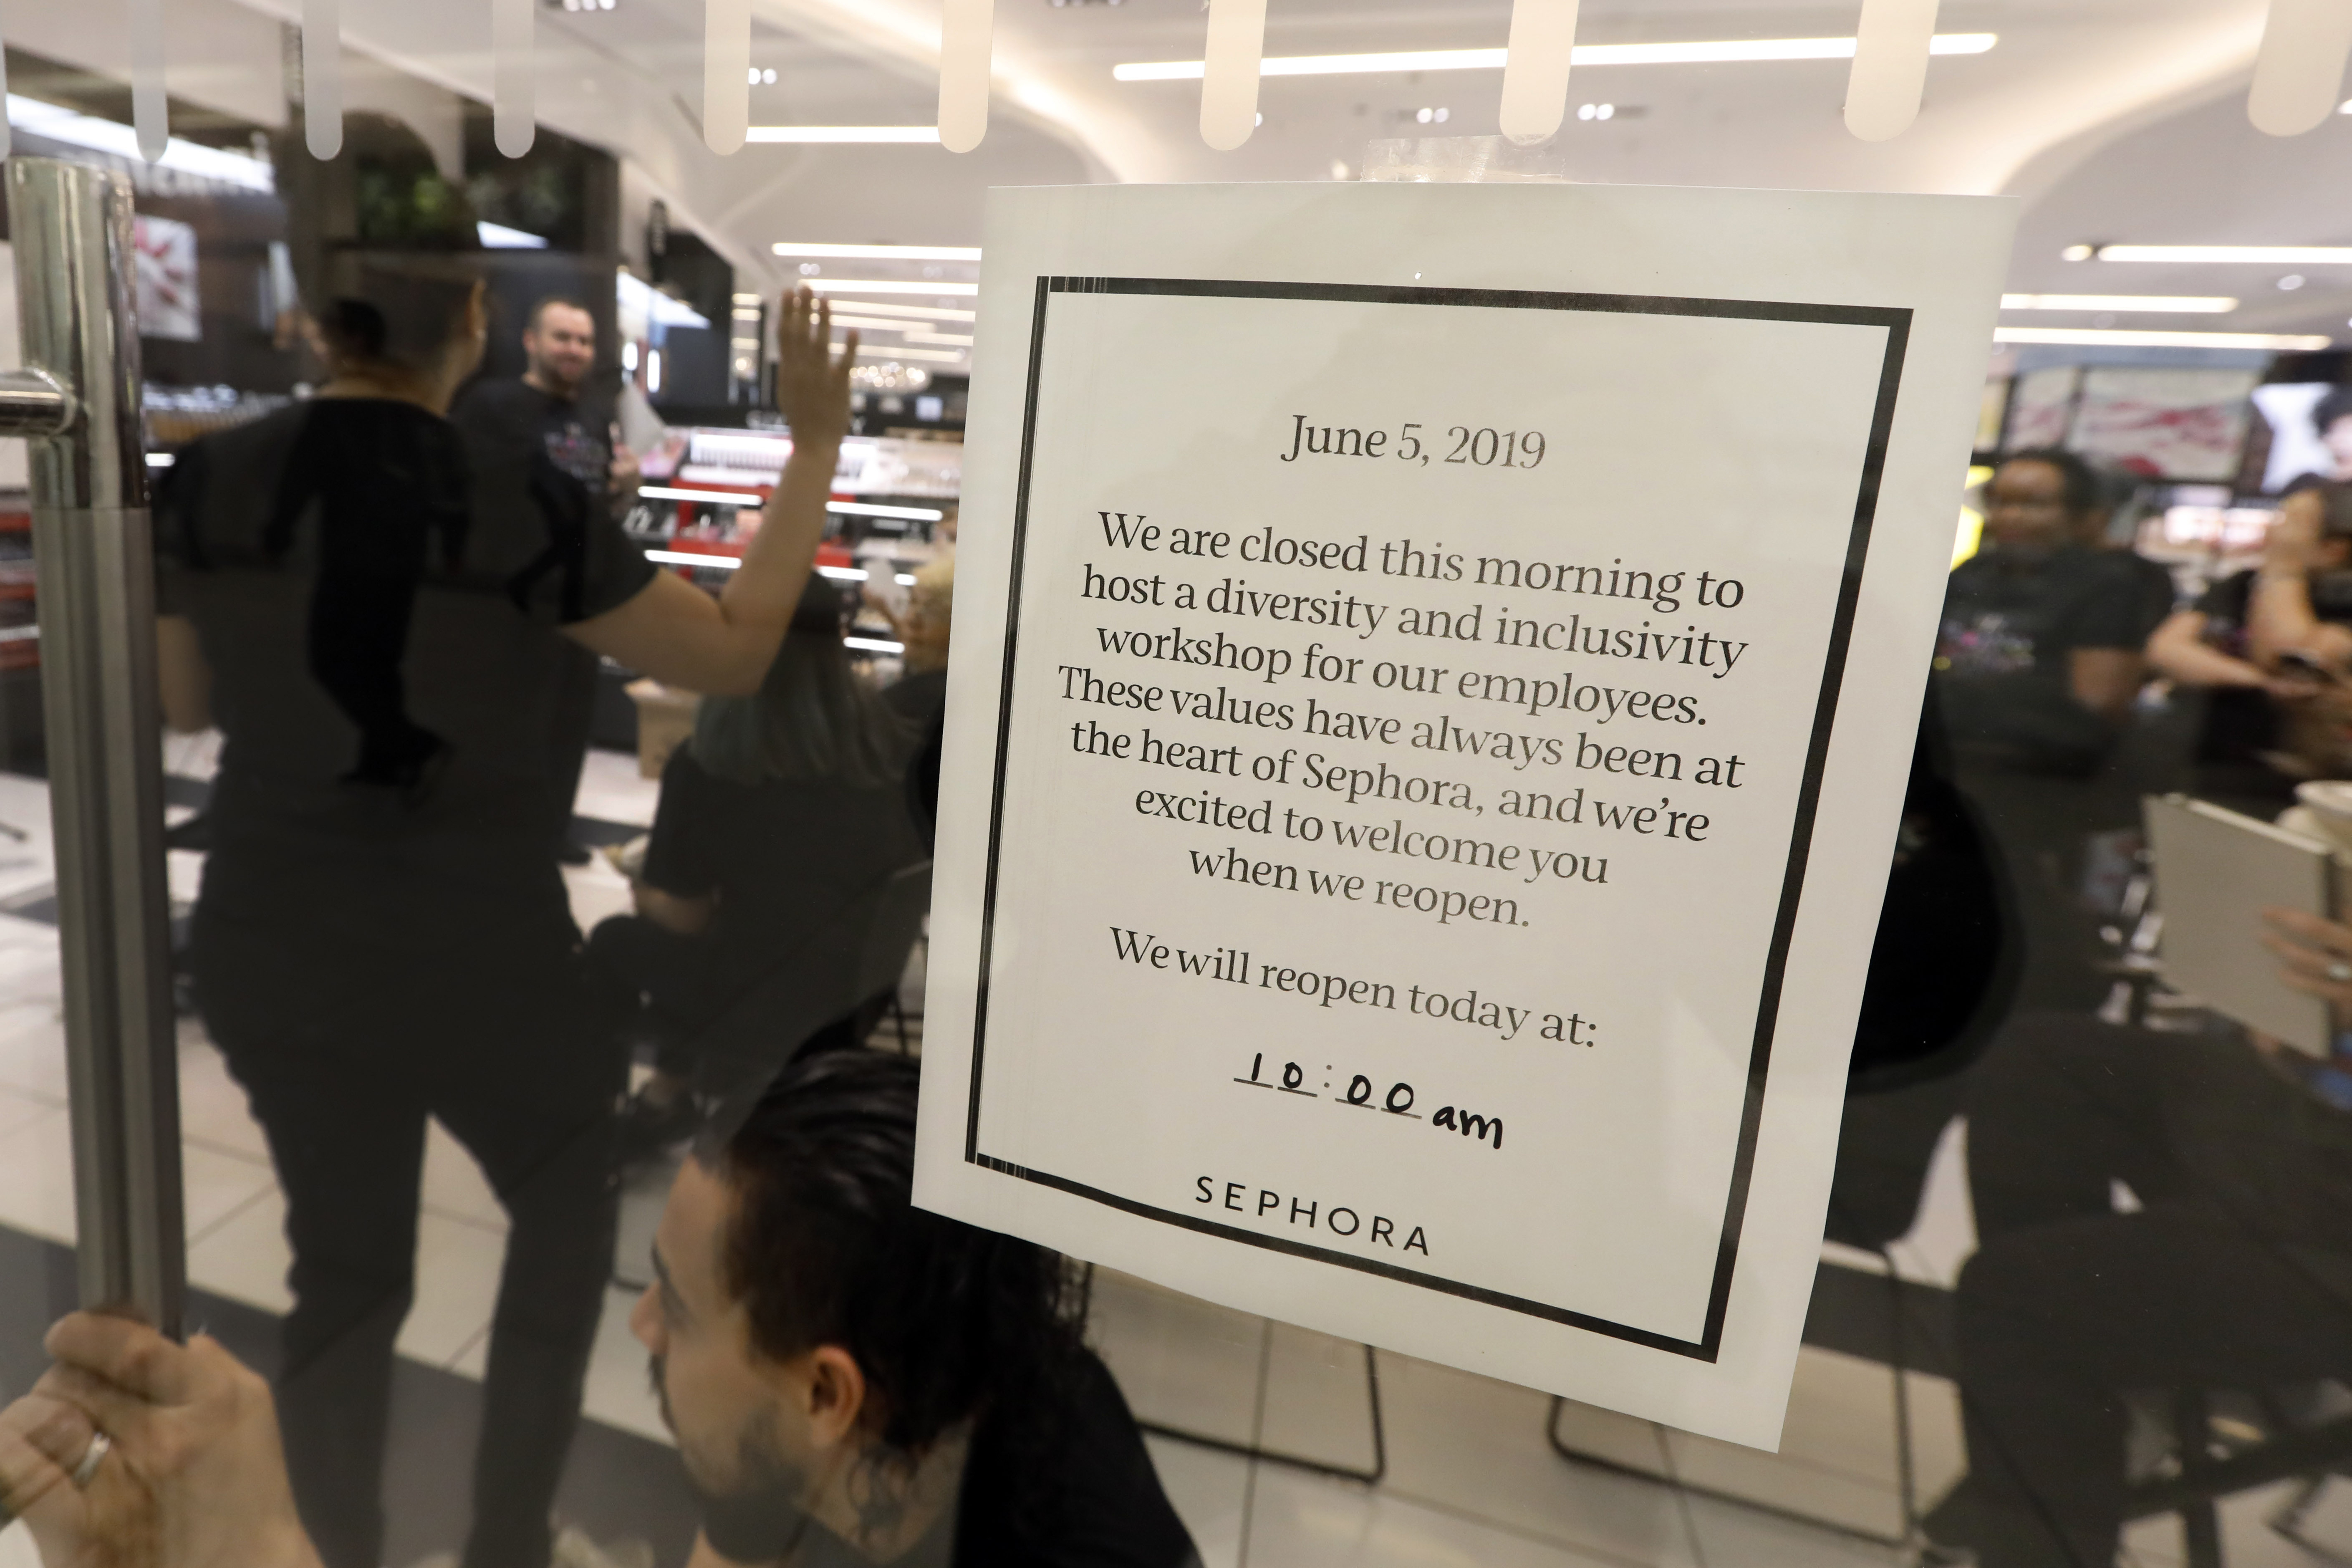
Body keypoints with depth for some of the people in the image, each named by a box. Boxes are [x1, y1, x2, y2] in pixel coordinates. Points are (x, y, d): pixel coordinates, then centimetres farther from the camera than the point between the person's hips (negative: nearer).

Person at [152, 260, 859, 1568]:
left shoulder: (204, 488, -5)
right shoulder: (522, 510, -20)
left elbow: (185, 704, 9)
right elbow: (735, 654, -11)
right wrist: (818, 445, -8)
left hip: (270, 957, 5)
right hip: (479, 967, -4)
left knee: (346, 1272, 24)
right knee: (569, 1215, 24)